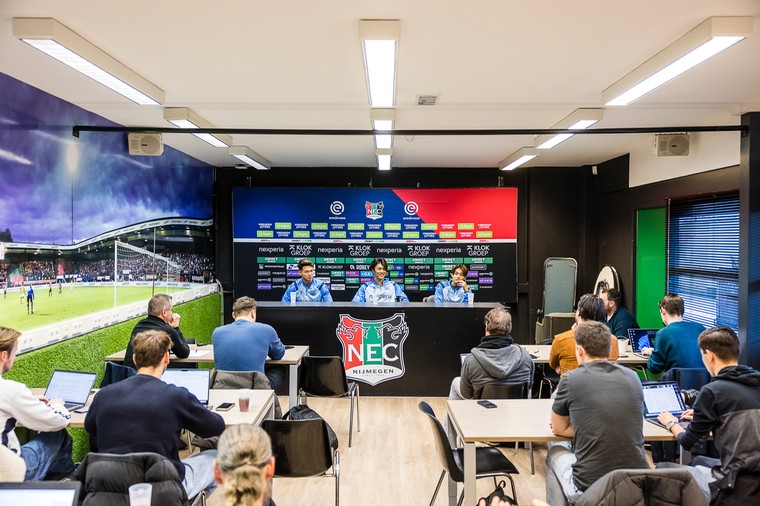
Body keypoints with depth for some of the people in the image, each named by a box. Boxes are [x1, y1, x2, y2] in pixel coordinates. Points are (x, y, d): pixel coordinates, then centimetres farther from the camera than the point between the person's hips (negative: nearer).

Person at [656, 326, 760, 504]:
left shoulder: (713, 391, -14)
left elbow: (688, 443, -3)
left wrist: (672, 423, 17)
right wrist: (702, 416, 30)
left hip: (738, 491, -7)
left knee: (662, 469, 8)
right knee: (700, 461, 30)